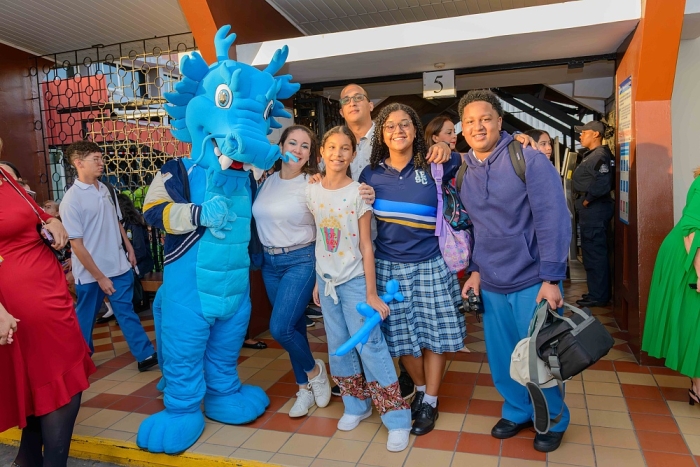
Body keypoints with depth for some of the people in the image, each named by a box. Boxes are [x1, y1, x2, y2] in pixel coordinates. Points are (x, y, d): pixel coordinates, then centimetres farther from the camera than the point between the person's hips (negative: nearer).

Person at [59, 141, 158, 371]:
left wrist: (129, 248, 16)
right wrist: (99, 277, -16)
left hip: (118, 267, 5)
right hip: (91, 274, -5)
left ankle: (145, 355, 16)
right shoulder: (71, 200, -17)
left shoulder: (105, 189, 3)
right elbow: (77, 244, -17)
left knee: (127, 312, 11)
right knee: (85, 319, 13)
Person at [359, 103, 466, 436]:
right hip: (389, 266, 2)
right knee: (401, 335, 11)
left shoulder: (434, 166, -3)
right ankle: (420, 389, 36)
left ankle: (430, 402, 24)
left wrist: (444, 149, -4)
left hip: (431, 265, -1)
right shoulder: (371, 174, 2)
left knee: (433, 333, 6)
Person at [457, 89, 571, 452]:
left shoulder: (529, 159, -11)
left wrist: (550, 278, -17)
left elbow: (553, 219, -14)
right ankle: (517, 411, 38)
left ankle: (553, 420, 33)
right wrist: (476, 270, 7)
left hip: (533, 281, -4)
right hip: (491, 285, 5)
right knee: (501, 359, 14)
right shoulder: (463, 171, 5)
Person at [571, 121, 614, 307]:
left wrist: (587, 199, -17)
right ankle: (598, 292, 25)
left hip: (594, 209, -11)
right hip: (592, 209, 11)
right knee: (593, 253, 16)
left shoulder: (600, 156, -15)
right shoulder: (593, 155, 17)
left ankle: (598, 296, 2)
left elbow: (602, 183, -28)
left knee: (595, 254, -5)